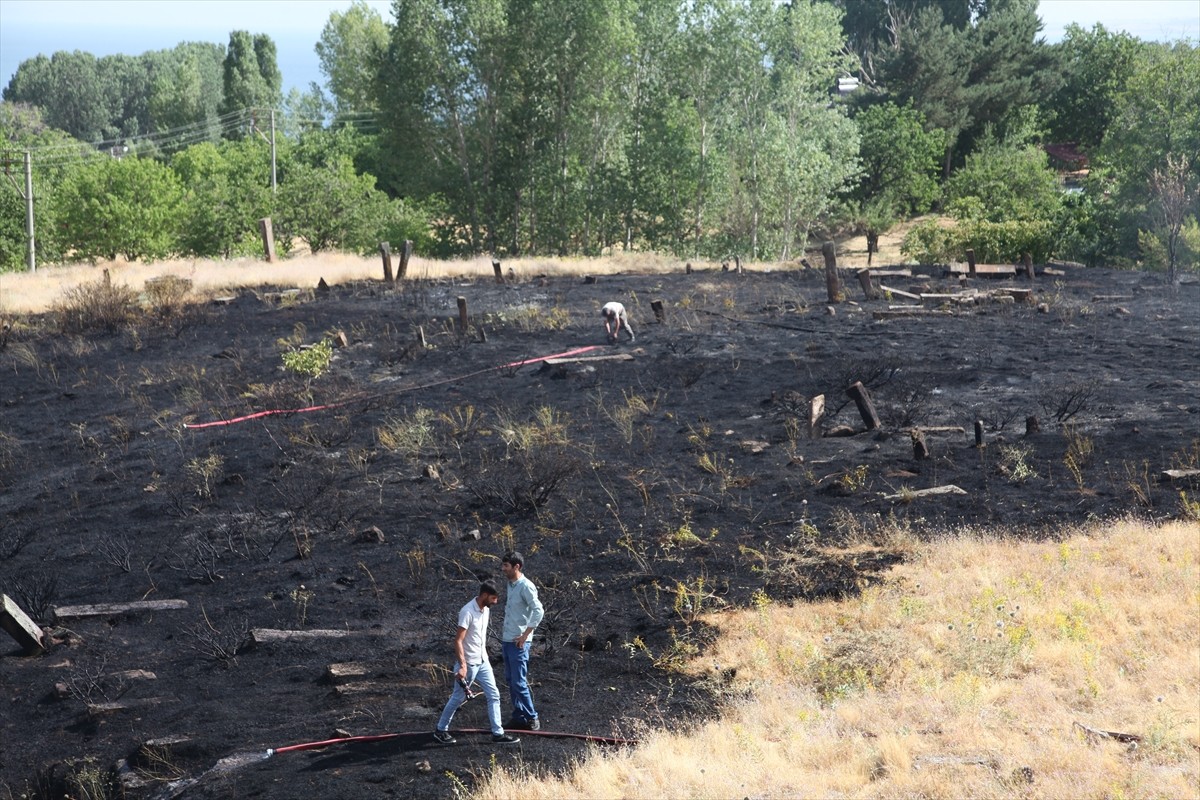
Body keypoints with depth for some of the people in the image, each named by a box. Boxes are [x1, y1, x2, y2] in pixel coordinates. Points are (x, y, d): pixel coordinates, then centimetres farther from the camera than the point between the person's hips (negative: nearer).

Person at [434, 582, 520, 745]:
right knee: (458, 698, 6)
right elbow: (458, 641, -26)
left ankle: (498, 734, 9)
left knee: (494, 695, 5)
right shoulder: (467, 612, -24)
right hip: (469, 663, -8)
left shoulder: (486, 609, 3)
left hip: (483, 661, 8)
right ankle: (441, 730, 22)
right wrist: (463, 665, -31)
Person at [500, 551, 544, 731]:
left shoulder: (526, 586, -17)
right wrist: (505, 631, 15)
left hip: (518, 642, -9)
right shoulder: (510, 584, 10)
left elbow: (538, 611, -24)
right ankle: (519, 717, 20)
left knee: (519, 682, -6)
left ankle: (531, 719, 3)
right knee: (511, 680, 12)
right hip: (507, 640, 9)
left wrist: (525, 635, -21)